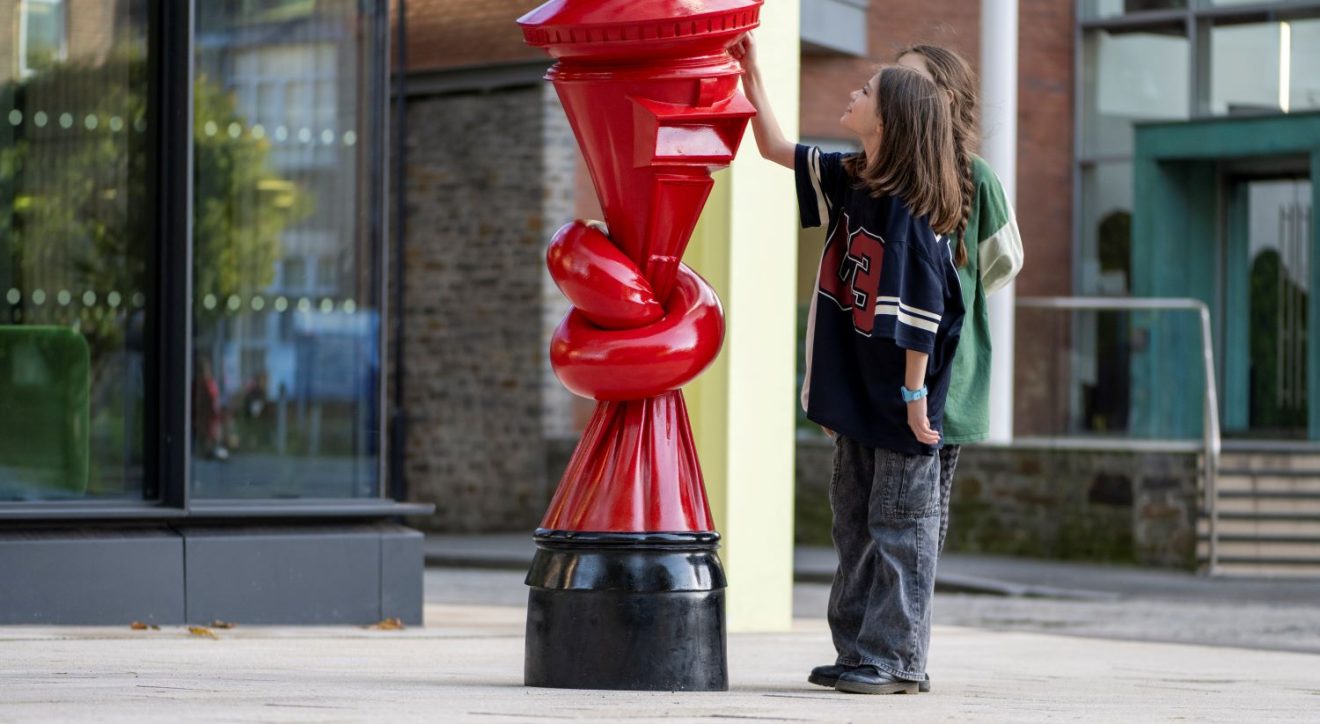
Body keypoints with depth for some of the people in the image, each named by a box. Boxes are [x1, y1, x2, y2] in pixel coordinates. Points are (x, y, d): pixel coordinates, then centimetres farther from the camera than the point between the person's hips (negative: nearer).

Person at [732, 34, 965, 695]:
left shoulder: (911, 208, -17)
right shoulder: (849, 182, 6)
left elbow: (920, 315, -18)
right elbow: (776, 149, 19)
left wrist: (914, 395, -19)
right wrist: (751, 74, 13)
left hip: (901, 400, -8)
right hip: (856, 393, 8)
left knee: (898, 528, -3)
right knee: (854, 525, 11)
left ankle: (896, 658, 1)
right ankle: (858, 652, 17)